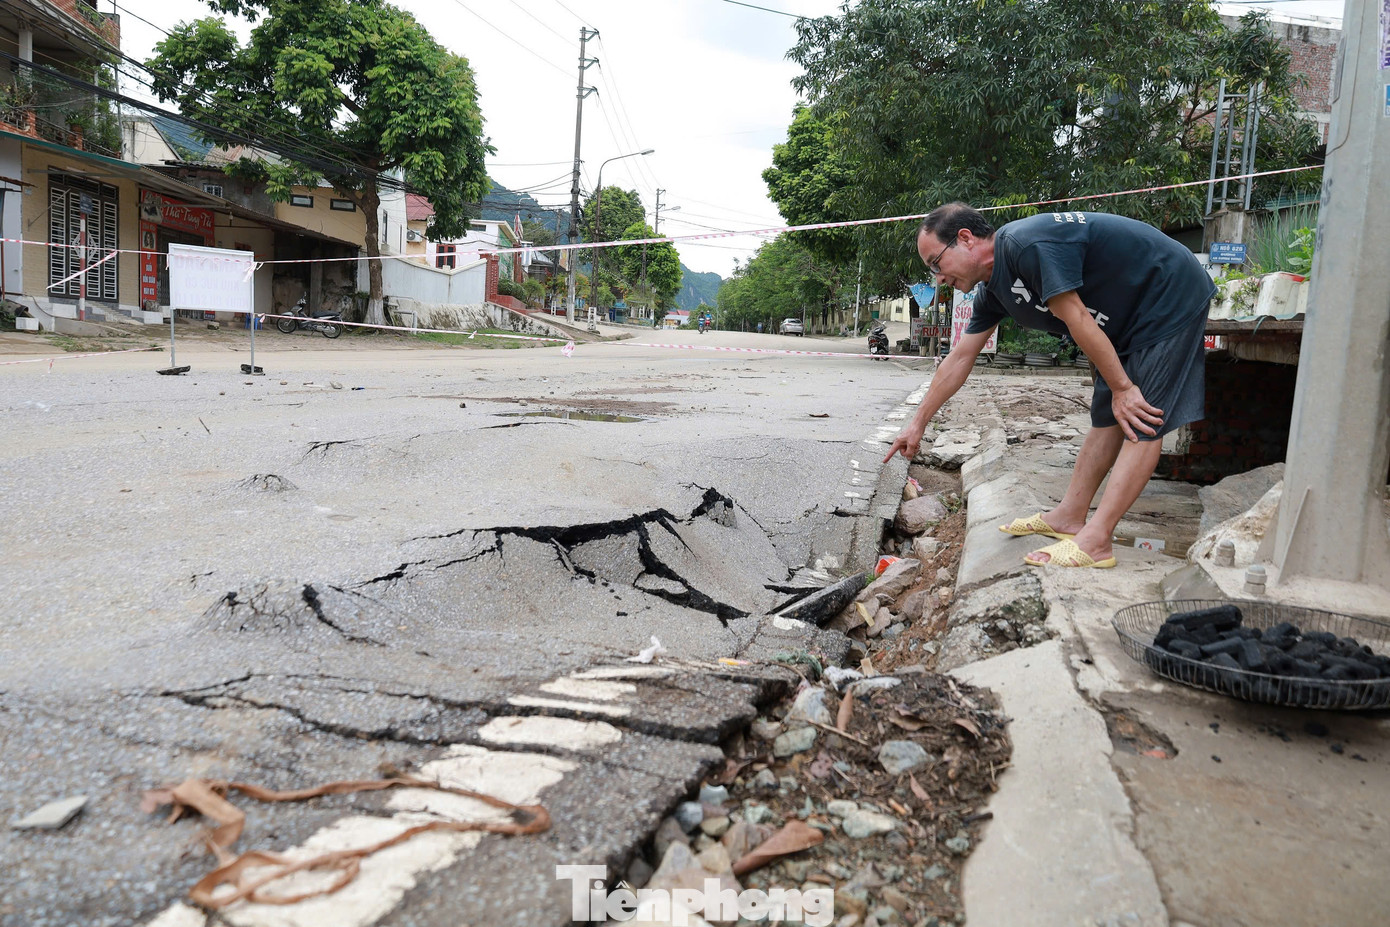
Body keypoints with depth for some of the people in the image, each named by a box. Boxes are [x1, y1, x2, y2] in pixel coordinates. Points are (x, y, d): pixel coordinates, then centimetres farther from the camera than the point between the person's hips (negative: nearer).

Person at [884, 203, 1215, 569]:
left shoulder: (1028, 244, -27)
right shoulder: (992, 288, 4)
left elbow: (1077, 319, -25)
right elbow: (960, 359, 10)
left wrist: (1122, 388, -19)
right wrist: (918, 423, 13)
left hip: (1173, 301, -9)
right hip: (1128, 318, 9)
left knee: (1141, 422, -12)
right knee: (1107, 416, 9)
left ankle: (1094, 543, -18)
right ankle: (1070, 516, 15)